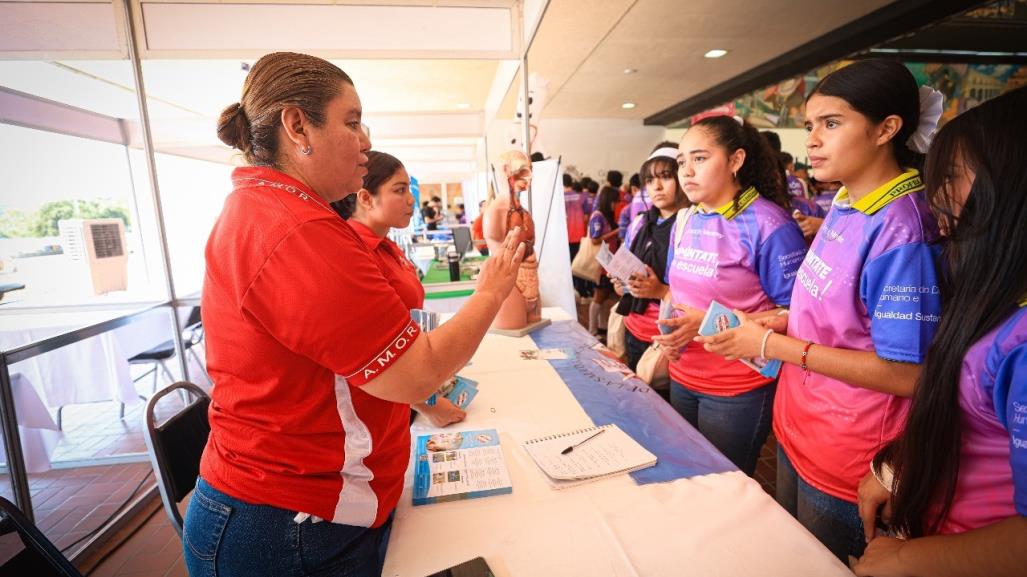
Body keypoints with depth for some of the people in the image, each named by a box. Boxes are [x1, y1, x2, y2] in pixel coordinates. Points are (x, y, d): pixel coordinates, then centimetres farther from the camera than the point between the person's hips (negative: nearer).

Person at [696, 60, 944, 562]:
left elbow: (905, 373, -23)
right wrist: (782, 321, -3)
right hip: (795, 430, 8)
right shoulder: (843, 206, 3)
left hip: (846, 462, -7)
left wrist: (774, 345, -21)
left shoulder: (901, 228, -23)